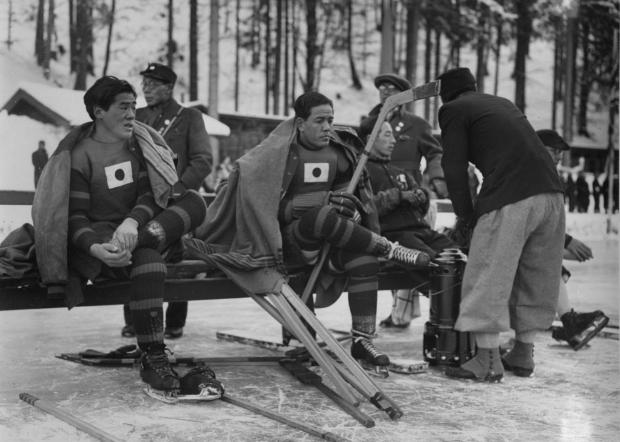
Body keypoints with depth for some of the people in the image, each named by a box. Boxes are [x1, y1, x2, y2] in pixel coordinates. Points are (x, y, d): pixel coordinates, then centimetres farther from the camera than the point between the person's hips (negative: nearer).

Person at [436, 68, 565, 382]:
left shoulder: (453, 110, 9)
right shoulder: (503, 103, 29)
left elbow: (455, 170, 2)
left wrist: (466, 216, 12)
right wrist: (476, 212, 32)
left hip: (509, 199, -7)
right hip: (550, 193, 7)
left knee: (488, 277, 0)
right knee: (535, 277, 15)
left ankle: (488, 360, 1)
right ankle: (523, 354, 24)